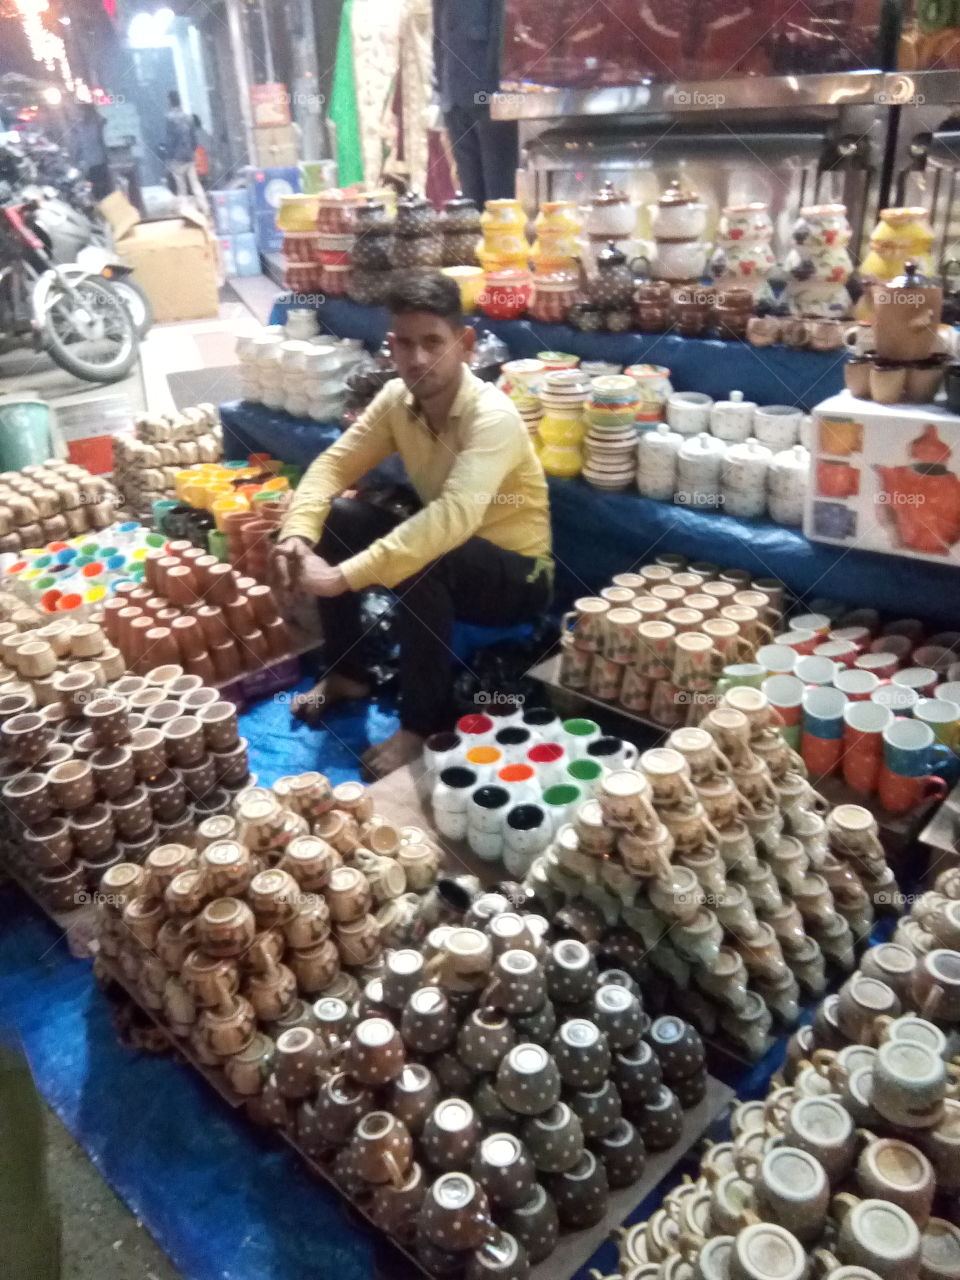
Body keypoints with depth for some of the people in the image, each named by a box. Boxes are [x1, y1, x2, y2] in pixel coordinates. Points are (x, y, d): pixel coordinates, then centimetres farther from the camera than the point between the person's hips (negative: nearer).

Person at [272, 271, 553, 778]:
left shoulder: (492, 417, -28)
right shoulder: (396, 397, -7)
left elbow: (454, 518, -43)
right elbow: (334, 464, -5)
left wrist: (345, 576, -46)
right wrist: (297, 533, -26)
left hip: (516, 574, -6)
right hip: (442, 549, 7)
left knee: (419, 564, -36)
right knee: (335, 518, -11)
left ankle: (425, 721, -17)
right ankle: (345, 673, 5)